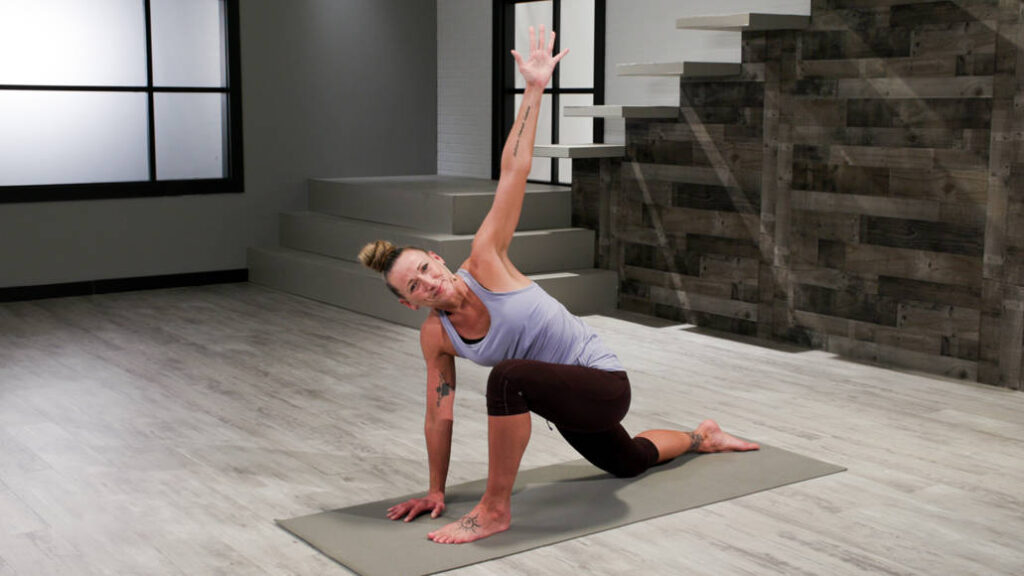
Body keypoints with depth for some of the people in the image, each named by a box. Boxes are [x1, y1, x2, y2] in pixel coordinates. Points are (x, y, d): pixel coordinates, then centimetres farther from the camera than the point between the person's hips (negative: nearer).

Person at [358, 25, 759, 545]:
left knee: (509, 378, -37)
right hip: (565, 401, 7)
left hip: (604, 384, -7)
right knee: (629, 463, 32)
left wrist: (534, 90, -29)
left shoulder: (484, 263, -22)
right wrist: (436, 491, 4)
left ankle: (495, 511, -21)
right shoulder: (434, 336, -8)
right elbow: (439, 415, 1)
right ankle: (702, 436, 65)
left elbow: (512, 176, -26)